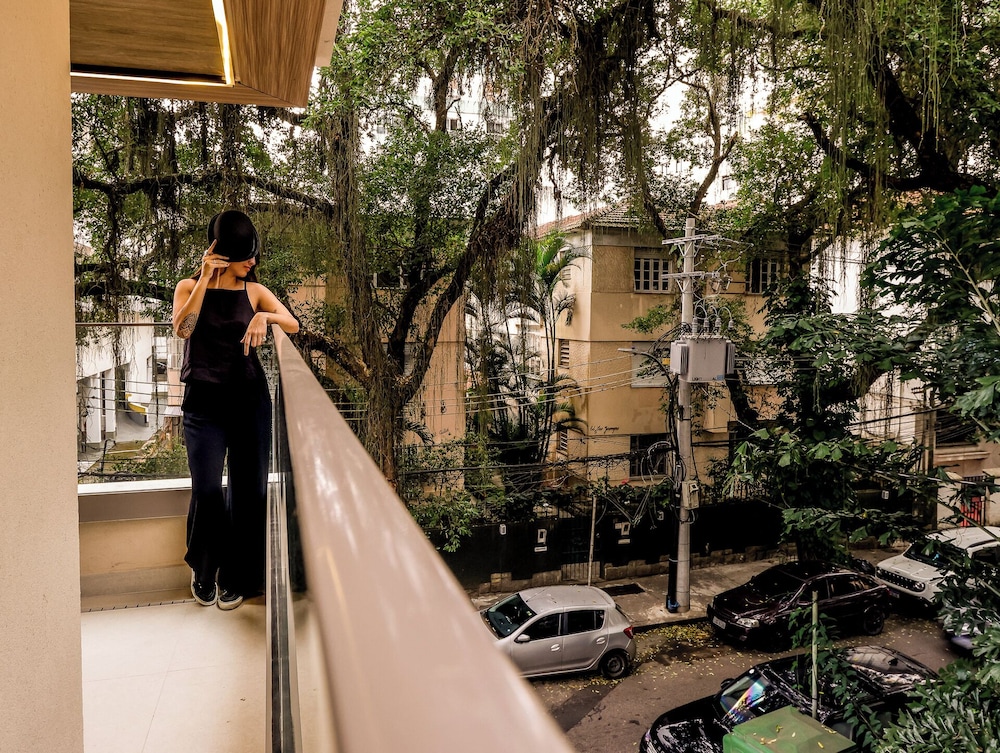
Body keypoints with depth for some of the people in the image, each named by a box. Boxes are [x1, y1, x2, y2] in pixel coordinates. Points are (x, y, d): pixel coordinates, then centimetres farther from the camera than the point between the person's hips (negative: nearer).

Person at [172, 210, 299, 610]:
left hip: (249, 398, 2)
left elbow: (293, 325, -4)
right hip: (204, 401, -1)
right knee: (207, 489, -10)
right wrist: (206, 279, -14)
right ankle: (203, 570, 17)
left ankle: (234, 577, 19)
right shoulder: (189, 287, 5)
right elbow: (182, 328, -13)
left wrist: (266, 317, -23)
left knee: (248, 488, 2)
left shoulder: (254, 291, 8)